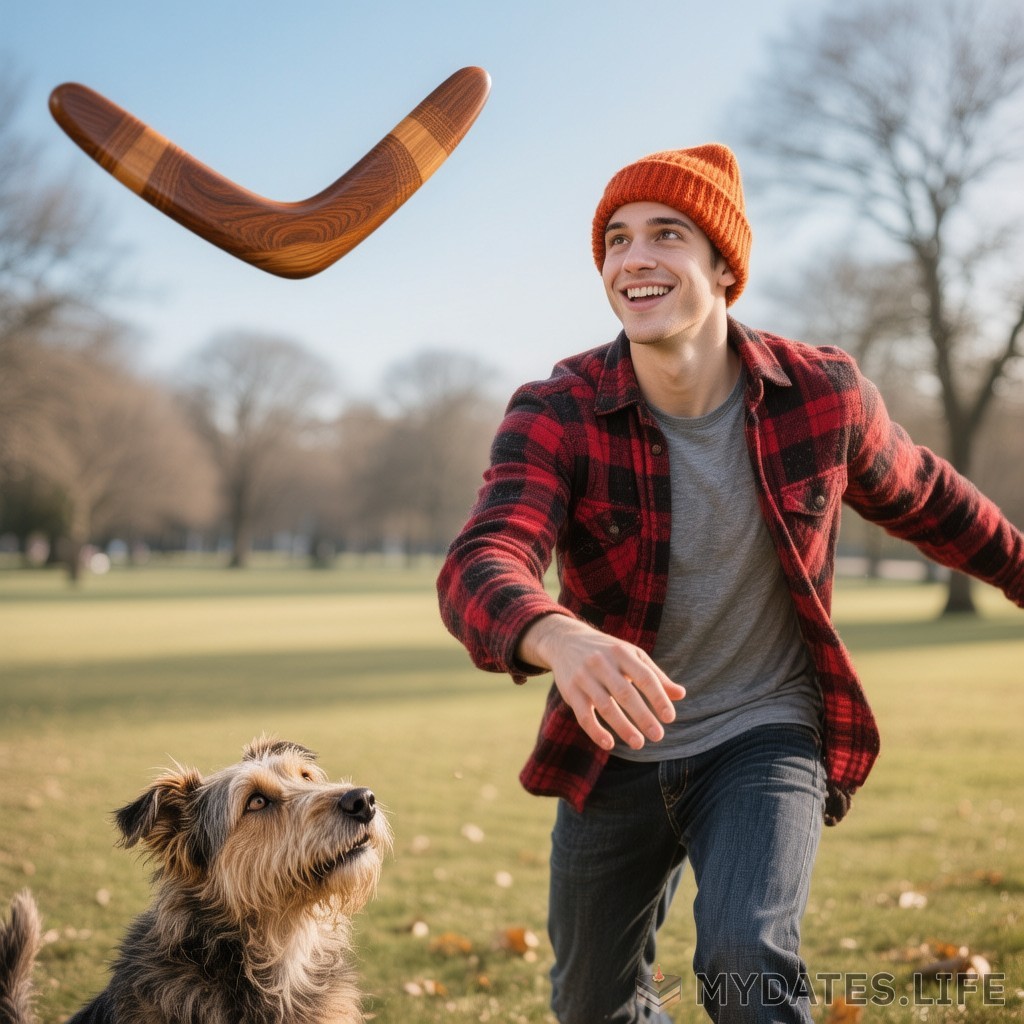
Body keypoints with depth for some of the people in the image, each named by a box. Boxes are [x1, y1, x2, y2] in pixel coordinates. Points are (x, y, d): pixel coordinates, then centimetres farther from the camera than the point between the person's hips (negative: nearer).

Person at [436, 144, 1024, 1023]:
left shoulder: (823, 394, -13)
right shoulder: (556, 416, -18)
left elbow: (929, 501, 7)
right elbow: (480, 569, -35)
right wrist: (561, 638, -58)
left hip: (764, 737, -1)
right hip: (616, 752, 2)